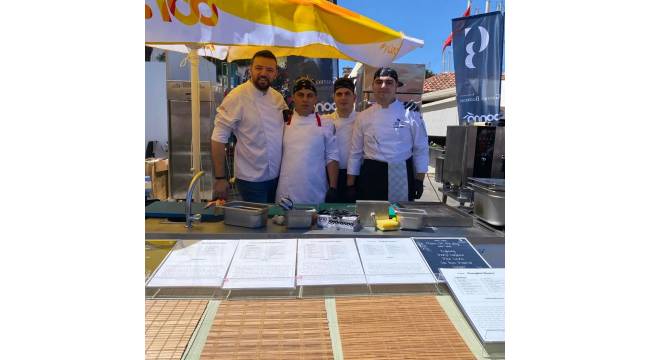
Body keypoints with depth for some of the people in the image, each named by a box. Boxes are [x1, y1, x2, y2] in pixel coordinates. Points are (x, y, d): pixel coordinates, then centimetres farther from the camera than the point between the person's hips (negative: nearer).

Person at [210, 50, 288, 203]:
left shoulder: (278, 97, 4)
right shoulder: (237, 97, -14)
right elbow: (219, 138, -14)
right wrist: (220, 178, -15)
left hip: (277, 177, 6)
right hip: (251, 180, -6)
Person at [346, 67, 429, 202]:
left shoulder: (410, 114, 0)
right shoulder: (363, 116, 4)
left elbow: (420, 149, 4)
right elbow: (355, 153, 7)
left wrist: (419, 181, 1)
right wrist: (351, 185, 4)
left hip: (402, 176, -1)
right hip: (371, 176, 1)